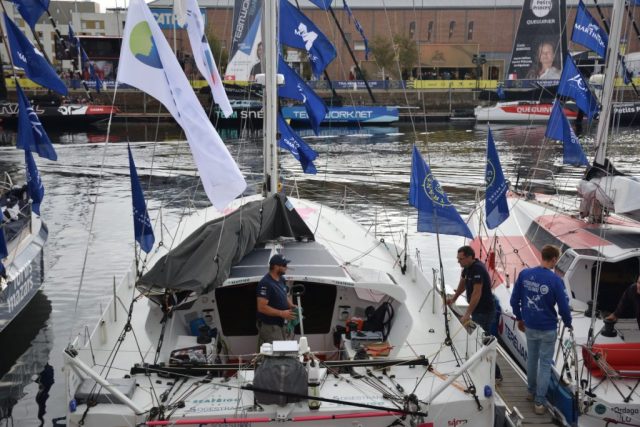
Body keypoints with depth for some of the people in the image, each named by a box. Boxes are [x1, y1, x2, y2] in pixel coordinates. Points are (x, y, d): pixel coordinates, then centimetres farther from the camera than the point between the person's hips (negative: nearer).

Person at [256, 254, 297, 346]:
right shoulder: (266, 283, -22)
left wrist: (291, 306, 4)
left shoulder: (281, 279, 8)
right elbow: (262, 307, -26)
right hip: (269, 326, -9)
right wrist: (282, 313, -25)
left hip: (280, 324, 10)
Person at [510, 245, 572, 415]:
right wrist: (568, 323, 6)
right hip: (547, 329, -4)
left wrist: (519, 318, 16)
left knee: (531, 359, 23)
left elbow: (514, 300, 0)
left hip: (529, 326, 5)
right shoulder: (555, 280, -20)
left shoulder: (524, 274, -7)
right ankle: (539, 402, 11)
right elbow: (563, 306, -14)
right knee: (545, 364, 7)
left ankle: (531, 391, 39)